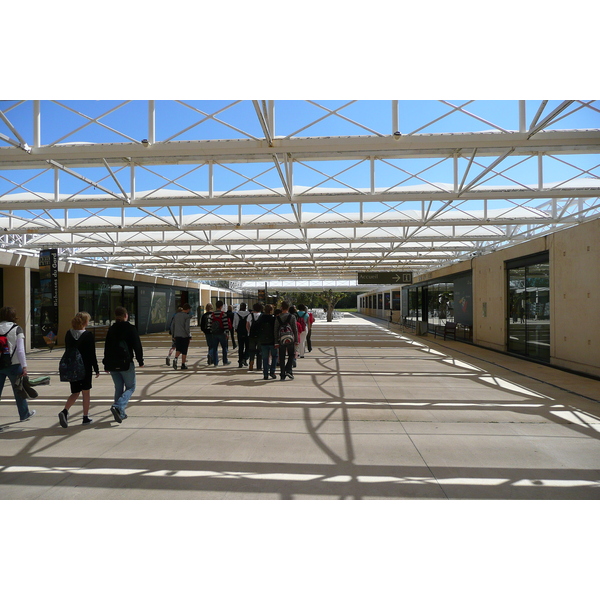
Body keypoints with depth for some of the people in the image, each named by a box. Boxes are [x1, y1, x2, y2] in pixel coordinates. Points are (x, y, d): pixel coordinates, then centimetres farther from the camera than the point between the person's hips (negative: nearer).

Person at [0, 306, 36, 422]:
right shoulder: (16, 329, -7)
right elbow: (20, 350, -13)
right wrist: (24, 367, -12)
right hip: (13, 364, -2)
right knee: (19, 390, 14)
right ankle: (24, 414, 29)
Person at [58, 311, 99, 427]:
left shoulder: (68, 334, 2)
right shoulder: (88, 335, -13)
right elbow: (92, 354, -11)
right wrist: (96, 369, -2)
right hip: (85, 368, -4)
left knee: (75, 392, 14)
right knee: (86, 392, 9)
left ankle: (64, 411, -10)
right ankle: (86, 417, 16)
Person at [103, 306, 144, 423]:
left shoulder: (111, 329, 7)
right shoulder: (130, 328, -8)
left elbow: (107, 347, 10)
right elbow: (137, 346, -9)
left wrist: (106, 364, 16)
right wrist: (140, 361, 1)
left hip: (112, 364, 5)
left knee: (118, 388, 15)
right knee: (130, 387, 6)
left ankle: (121, 413, 16)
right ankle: (118, 406, -16)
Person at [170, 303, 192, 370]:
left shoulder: (176, 315, 10)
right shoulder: (187, 316, -9)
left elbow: (172, 326, 12)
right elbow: (187, 327, -16)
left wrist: (173, 334, 20)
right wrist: (189, 335, -6)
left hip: (177, 336, 5)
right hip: (185, 336, -5)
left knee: (178, 349, 10)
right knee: (184, 351, 5)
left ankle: (175, 359, -19)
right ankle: (183, 365, 8)